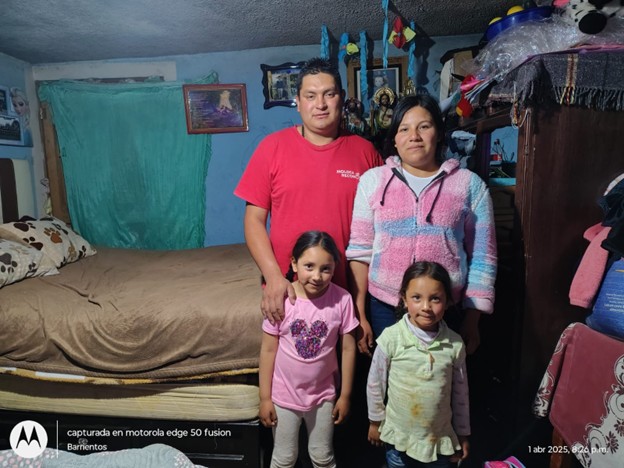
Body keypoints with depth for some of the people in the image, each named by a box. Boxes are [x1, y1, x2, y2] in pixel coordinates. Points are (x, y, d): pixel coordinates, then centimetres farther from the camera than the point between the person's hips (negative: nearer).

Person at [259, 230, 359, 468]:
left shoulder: (342, 299, -17)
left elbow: (348, 348, -7)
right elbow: (268, 350, -10)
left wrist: (345, 395, -1)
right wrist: (265, 397, -5)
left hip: (323, 394, 1)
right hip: (284, 394, 0)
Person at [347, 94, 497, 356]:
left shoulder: (470, 185, 1)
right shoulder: (373, 180, 1)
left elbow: (482, 258, 2)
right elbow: (360, 251, 1)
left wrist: (472, 321, 2)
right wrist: (359, 316, 1)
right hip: (384, 308, 1)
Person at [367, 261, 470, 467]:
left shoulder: (455, 344, -12)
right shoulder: (391, 338, -19)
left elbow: (460, 391, 1)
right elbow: (375, 383, -6)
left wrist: (463, 434, 9)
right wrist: (375, 421, 3)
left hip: (441, 438, 2)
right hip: (398, 437, -1)